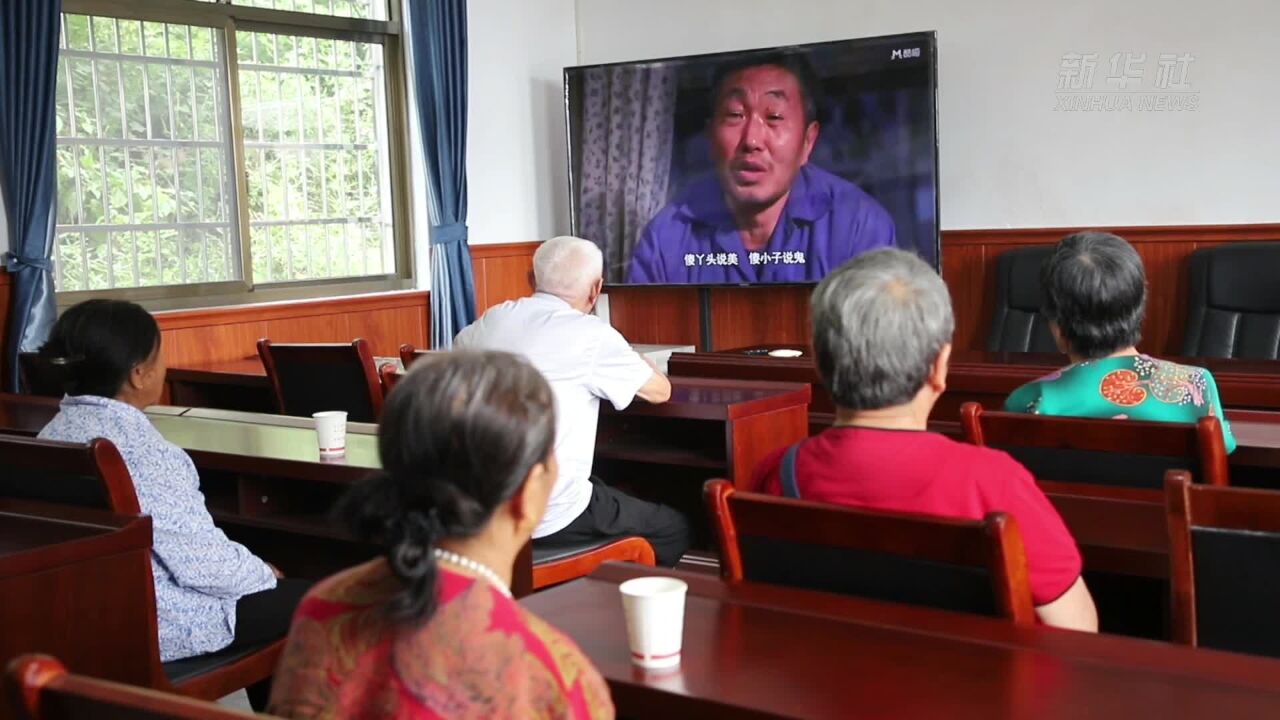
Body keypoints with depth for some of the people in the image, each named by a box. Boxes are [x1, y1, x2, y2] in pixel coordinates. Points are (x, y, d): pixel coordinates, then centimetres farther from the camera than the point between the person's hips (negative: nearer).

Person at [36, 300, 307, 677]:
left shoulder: (55, 432, 1)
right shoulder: (140, 448, -26)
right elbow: (203, 564, -23)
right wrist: (265, 573, -3)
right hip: (156, 625, -9)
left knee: (256, 575, 26)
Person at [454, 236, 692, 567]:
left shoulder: (491, 320, 4)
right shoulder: (590, 335, -12)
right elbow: (661, 390, 1)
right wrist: (630, 357, 23)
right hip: (549, 519, -7)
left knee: (613, 497, 31)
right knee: (674, 529, 15)